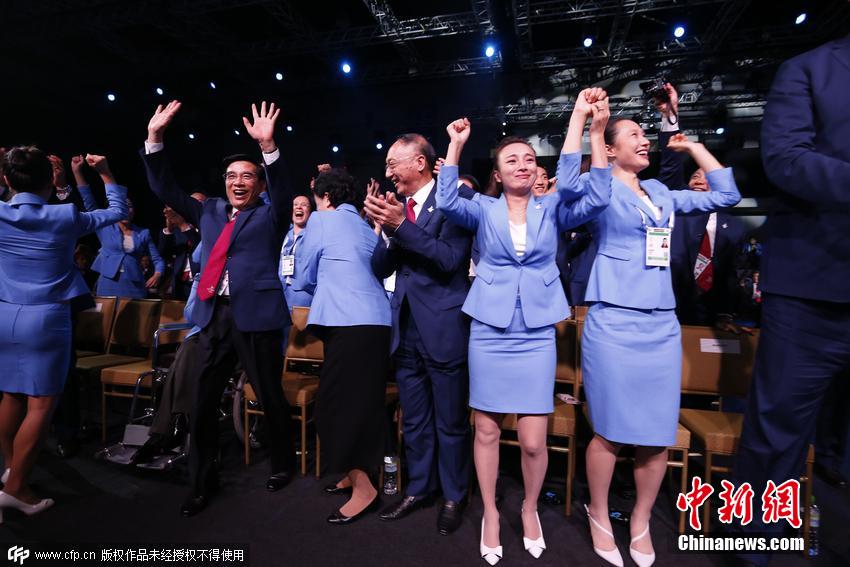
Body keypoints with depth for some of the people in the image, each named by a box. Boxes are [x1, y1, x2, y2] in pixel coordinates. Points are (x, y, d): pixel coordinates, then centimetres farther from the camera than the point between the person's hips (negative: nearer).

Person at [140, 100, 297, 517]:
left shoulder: (270, 215, 5)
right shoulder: (210, 211, 19)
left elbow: (283, 192, -13)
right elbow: (166, 190, 20)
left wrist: (267, 146, -27)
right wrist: (154, 139, 11)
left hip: (256, 315, -4)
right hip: (214, 315, 5)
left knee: (270, 398, 7)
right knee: (203, 402, 8)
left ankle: (283, 465, 30)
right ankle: (201, 482, 25)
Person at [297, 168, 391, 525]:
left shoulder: (321, 219, 4)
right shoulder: (367, 226, 21)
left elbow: (306, 278, 8)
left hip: (347, 322, -8)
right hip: (376, 321, 8)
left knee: (337, 403, 0)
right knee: (363, 401, 15)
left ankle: (363, 489, 3)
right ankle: (357, 472, 28)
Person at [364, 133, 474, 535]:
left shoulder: (455, 197, -9)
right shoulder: (396, 205, 8)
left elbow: (449, 258, -19)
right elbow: (380, 269, 5)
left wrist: (401, 226, -23)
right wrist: (386, 230, -12)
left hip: (443, 327, -6)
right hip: (406, 326, 6)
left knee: (450, 422, 10)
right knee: (413, 419, 19)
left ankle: (453, 497, 31)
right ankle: (419, 488, 39)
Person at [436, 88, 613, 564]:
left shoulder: (553, 209, 5)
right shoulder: (484, 210, 4)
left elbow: (598, 198, -11)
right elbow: (447, 202, -13)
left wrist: (595, 131, -19)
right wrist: (456, 146, -20)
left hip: (537, 335, 0)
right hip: (490, 332, 0)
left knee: (534, 441, 2)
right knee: (487, 431, 9)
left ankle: (531, 509, 32)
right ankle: (491, 513, 32)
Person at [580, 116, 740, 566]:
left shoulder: (662, 194, 17)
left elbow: (726, 195, 22)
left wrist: (692, 146, 21)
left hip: (662, 325, 6)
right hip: (614, 324, -5)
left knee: (657, 434, 8)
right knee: (610, 432, 2)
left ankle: (641, 521, 30)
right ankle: (599, 516, 26)